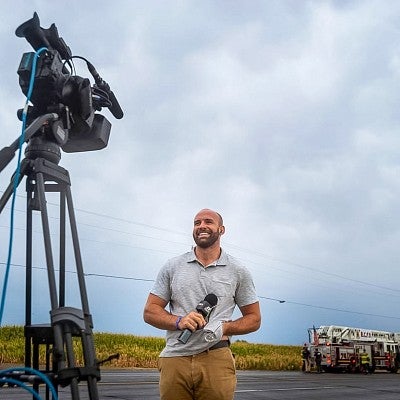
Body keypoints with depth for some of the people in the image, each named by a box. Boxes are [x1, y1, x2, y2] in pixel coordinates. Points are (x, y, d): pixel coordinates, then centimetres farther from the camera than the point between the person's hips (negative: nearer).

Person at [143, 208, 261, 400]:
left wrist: (224, 328, -6)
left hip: (215, 361, -1)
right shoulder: (172, 267, 11)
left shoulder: (238, 272, 10)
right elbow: (150, 311, 10)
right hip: (174, 361, 1)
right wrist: (179, 321, -9)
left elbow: (254, 318, 13)